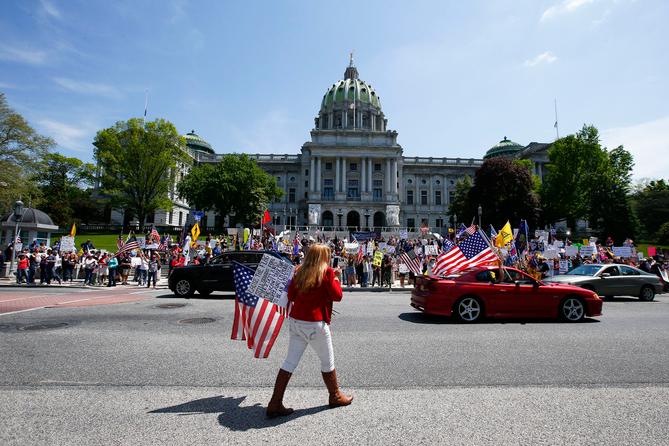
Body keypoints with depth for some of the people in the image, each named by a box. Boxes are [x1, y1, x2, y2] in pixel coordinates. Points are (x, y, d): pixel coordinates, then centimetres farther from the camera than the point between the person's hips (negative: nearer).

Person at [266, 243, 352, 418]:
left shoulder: (300, 271, 6)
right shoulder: (327, 272, -9)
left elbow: (290, 296, 9)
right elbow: (337, 296, -8)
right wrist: (336, 278, 4)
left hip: (295, 321, 5)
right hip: (315, 323, -5)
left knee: (290, 361, 11)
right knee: (327, 361, 15)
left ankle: (275, 404, 11)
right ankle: (335, 396, 33)